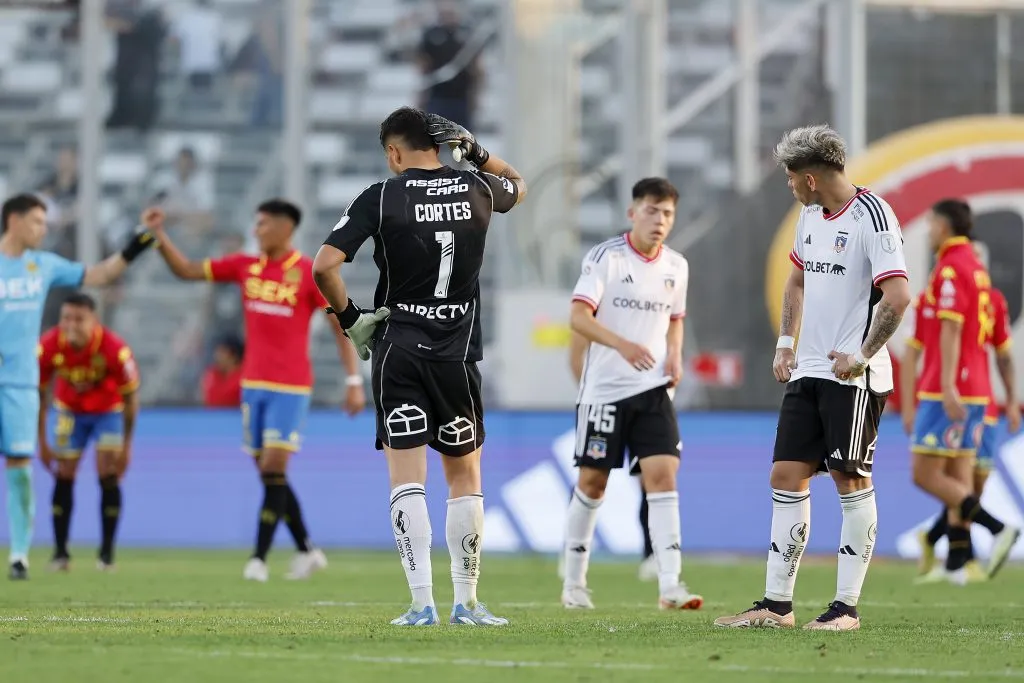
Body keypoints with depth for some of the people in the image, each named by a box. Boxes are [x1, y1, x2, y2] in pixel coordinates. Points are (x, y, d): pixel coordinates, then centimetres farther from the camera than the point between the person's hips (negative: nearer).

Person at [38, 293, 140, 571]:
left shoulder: (115, 349, -33)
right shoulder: (48, 347, -27)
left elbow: (130, 397, -17)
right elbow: (39, 395, -10)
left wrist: (126, 445, -11)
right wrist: (42, 442, -6)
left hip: (109, 411, -2)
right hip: (69, 410, 2)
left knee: (108, 475, -12)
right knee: (64, 477, -4)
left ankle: (107, 552, -2)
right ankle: (60, 553, 3)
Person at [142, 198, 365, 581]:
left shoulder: (309, 273, -7)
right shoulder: (245, 267, 8)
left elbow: (341, 325, -5)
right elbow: (186, 270, 12)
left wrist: (354, 381, -9)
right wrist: (159, 235, 1)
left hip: (290, 387, -6)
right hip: (253, 383, 6)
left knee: (274, 470, -11)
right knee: (268, 472, 8)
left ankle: (259, 558, -8)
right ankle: (307, 550, 22)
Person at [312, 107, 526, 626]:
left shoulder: (381, 198, -6)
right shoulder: (476, 189, 4)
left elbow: (324, 266, -14)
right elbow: (518, 186, 29)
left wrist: (350, 318, -1)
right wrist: (475, 151, 24)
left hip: (397, 349, -2)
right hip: (457, 355, 2)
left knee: (407, 479, -2)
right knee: (464, 478, 12)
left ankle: (422, 603, -9)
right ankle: (466, 602, 13)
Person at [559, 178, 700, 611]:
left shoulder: (676, 267, 8)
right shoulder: (605, 257, -8)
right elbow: (578, 316, -16)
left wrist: (675, 355, 3)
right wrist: (623, 345, -31)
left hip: (653, 389, 3)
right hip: (603, 388, -3)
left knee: (662, 474, -12)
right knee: (593, 481, 4)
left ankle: (669, 586, -17)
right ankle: (574, 580, 20)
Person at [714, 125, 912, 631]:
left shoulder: (871, 216, -14)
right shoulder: (810, 216, 13)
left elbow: (898, 296, -22)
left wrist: (861, 356, -18)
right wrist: (786, 343, 18)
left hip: (854, 377, -9)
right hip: (808, 373, 9)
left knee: (851, 480, -4)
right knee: (786, 476, 5)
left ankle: (847, 608, 0)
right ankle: (777, 604, 9)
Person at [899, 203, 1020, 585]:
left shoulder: (950, 269, -12)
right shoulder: (976, 270, 17)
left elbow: (951, 330, -20)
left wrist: (947, 387, -25)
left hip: (948, 393, -9)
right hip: (975, 391, 9)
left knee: (925, 474, -8)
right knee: (959, 479, 7)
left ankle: (998, 528, -16)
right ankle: (956, 563, 4)